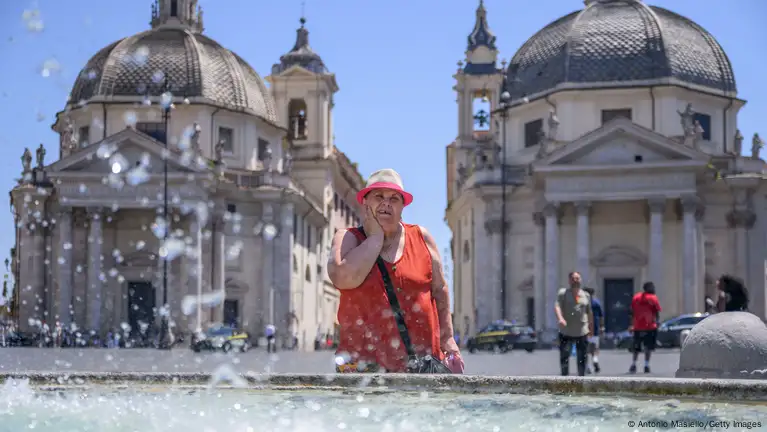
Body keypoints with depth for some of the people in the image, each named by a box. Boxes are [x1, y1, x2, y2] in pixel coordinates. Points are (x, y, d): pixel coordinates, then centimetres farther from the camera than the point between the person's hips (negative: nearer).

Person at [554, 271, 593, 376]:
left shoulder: (586, 295, 11)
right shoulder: (563, 293, -1)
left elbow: (589, 313, 18)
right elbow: (557, 306, -15)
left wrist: (591, 328, 19)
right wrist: (560, 318, -33)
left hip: (582, 332, 3)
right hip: (566, 332, -3)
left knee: (582, 359, 7)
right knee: (564, 357, -4)